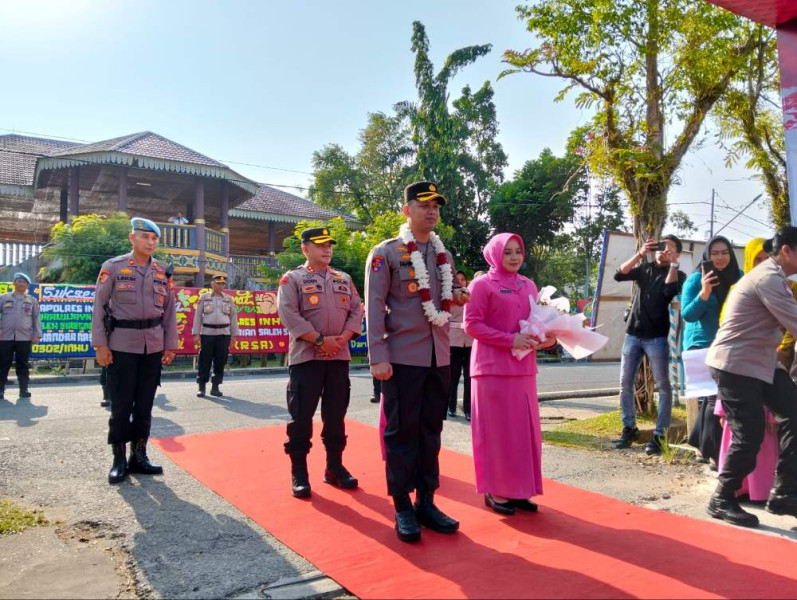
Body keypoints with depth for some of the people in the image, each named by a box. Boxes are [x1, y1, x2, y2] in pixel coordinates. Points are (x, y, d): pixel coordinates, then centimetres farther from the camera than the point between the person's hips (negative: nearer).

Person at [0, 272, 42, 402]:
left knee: (23, 365, 3)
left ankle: (24, 389, 7)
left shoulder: (32, 301, 11)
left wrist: (37, 335, 2)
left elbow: (36, 318, 10)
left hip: (24, 338, 0)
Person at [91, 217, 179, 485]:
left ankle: (139, 456, 20)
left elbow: (169, 310, 10)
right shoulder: (113, 267, -1)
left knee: (145, 404, 9)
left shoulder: (163, 271, 8)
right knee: (121, 404, 2)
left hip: (153, 347, 3)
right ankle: (119, 460, 13)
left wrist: (170, 345, 6)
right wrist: (100, 344, -8)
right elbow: (99, 306, -2)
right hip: (121, 345, -3)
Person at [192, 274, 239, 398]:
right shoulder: (204, 297, 6)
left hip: (224, 333, 2)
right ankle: (201, 387, 7)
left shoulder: (228, 299, 10)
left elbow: (233, 317, 10)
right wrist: (196, 334, -2)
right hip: (207, 333, -2)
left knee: (220, 361, 2)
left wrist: (234, 335, 6)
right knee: (205, 361, -2)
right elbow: (198, 316, 4)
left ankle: (215, 387, 11)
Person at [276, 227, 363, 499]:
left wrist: (343, 338, -8)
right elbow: (288, 314, -12)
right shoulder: (292, 278, 0)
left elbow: (356, 310, 10)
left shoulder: (344, 279, 15)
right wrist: (320, 340, -17)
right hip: (305, 357, -4)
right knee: (301, 418, -1)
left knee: (336, 416, 11)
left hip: (339, 357, 5)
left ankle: (335, 467, 23)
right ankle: (299, 474, 11)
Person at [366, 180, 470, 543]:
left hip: (439, 358, 6)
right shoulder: (385, 253, -4)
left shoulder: (444, 255, 14)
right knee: (402, 432, 2)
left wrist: (457, 297, 0)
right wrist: (378, 358, -15)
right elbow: (375, 306, -8)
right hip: (403, 357, -6)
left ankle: (426, 502, 23)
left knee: (431, 430, 12)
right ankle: (402, 507, 15)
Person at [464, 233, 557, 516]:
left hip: (523, 368, 6)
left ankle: (519, 489, 21)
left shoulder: (528, 285, 14)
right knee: (497, 430, 0)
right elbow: (471, 324, -11)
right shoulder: (482, 285, -5)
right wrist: (510, 340, -18)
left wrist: (547, 339, -1)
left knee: (525, 430, 9)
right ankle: (495, 491, 12)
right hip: (493, 368, -6)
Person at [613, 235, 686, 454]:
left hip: (657, 337, -4)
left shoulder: (678, 275, 4)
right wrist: (640, 254, -6)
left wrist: (673, 263, -11)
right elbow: (619, 275, -1)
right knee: (625, 384, 5)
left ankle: (659, 434, 3)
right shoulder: (645, 269, 14)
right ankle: (629, 428, 17)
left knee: (663, 386, -2)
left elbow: (669, 291, -17)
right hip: (633, 334, 4)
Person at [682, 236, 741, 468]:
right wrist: (704, 292, -25)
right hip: (702, 345, -4)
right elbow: (687, 315, -12)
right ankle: (713, 454, 0)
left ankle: (704, 447, 23)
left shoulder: (739, 277, 5)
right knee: (713, 396, -7)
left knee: (710, 397, 9)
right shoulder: (695, 279, -6)